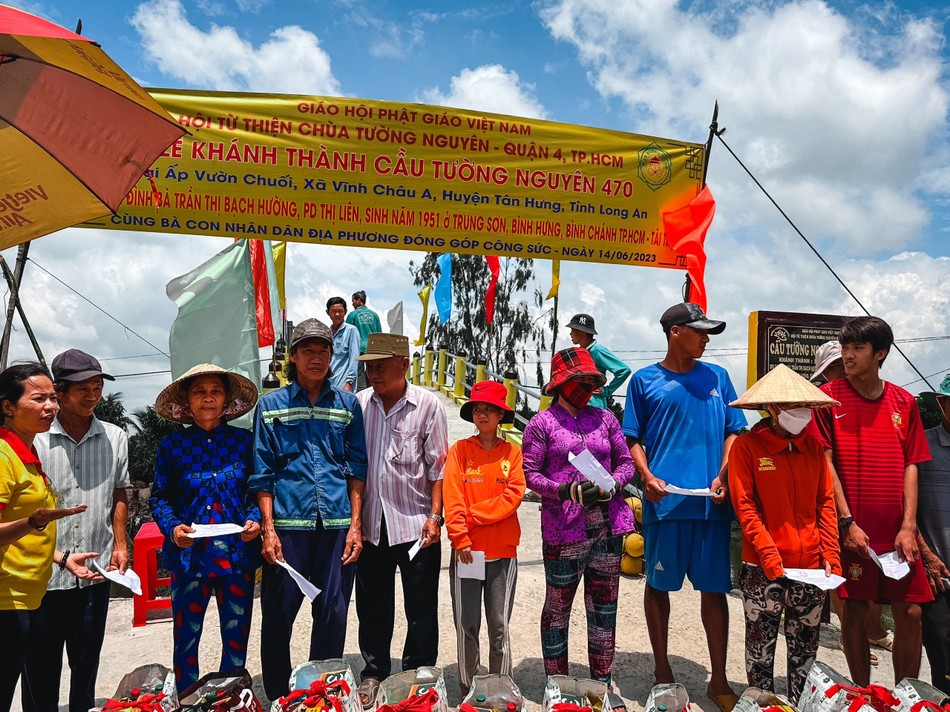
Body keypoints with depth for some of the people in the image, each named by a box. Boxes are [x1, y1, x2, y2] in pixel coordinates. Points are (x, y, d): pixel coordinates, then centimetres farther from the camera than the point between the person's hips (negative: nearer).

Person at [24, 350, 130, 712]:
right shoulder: (34, 438, -5)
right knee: (40, 664, 9)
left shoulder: (115, 438, 5)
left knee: (87, 661, 15)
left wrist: (120, 544, 6)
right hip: (43, 573, -2)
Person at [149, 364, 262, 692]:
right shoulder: (173, 444, 2)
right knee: (185, 640, 6)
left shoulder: (244, 440, 3)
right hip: (189, 555, 0)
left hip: (237, 553, 1)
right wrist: (172, 527, -11)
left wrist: (255, 519, -11)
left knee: (236, 640, 10)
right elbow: (159, 497, 5)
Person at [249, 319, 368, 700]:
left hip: (336, 525, 1)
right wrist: (268, 529, -5)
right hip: (287, 524, -1)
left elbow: (357, 468, 7)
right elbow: (262, 474, 3)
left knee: (333, 615, 7)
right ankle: (277, 697, 26)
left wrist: (355, 524, 0)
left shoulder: (347, 403, 9)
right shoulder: (271, 404, 5)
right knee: (278, 615, 6)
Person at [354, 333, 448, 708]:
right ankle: (374, 671, 34)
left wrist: (434, 516, -9)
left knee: (421, 606, 9)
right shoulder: (358, 403, 1)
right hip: (371, 522, 3)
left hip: (416, 522, -2)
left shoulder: (428, 405, -7)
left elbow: (438, 466, -5)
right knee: (372, 604, 15)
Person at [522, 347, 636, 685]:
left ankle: (602, 682, 28)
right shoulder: (542, 423, -1)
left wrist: (613, 485, -7)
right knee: (557, 608, 5)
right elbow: (530, 473, -4)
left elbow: (625, 461, 13)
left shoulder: (604, 418, 10)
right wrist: (565, 490, -19)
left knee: (604, 606, 13)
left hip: (607, 527, 4)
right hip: (563, 530, -4)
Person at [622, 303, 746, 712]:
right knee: (658, 585, 9)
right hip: (664, 500, -1)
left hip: (712, 501, 2)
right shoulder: (645, 381, 4)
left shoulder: (716, 377, 10)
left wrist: (722, 476, -3)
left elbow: (733, 430, 11)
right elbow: (632, 438, 5)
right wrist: (647, 476, -10)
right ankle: (662, 670, 26)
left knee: (714, 589, 5)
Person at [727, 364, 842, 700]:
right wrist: (770, 558, -16)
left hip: (811, 566, 4)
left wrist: (831, 556, -1)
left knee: (805, 647, 15)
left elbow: (826, 504, 8)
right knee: (761, 645, 7)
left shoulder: (813, 446, 8)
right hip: (763, 569, -4)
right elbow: (745, 507, -10)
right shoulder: (746, 446, -6)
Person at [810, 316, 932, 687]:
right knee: (854, 613, 6)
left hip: (897, 531, 3)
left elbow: (910, 466, 6)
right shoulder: (829, 397, -3)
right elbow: (825, 463, -6)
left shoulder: (904, 402, 7)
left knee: (910, 614, 7)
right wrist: (847, 522, -11)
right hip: (851, 530, -3)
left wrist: (908, 526, -2)